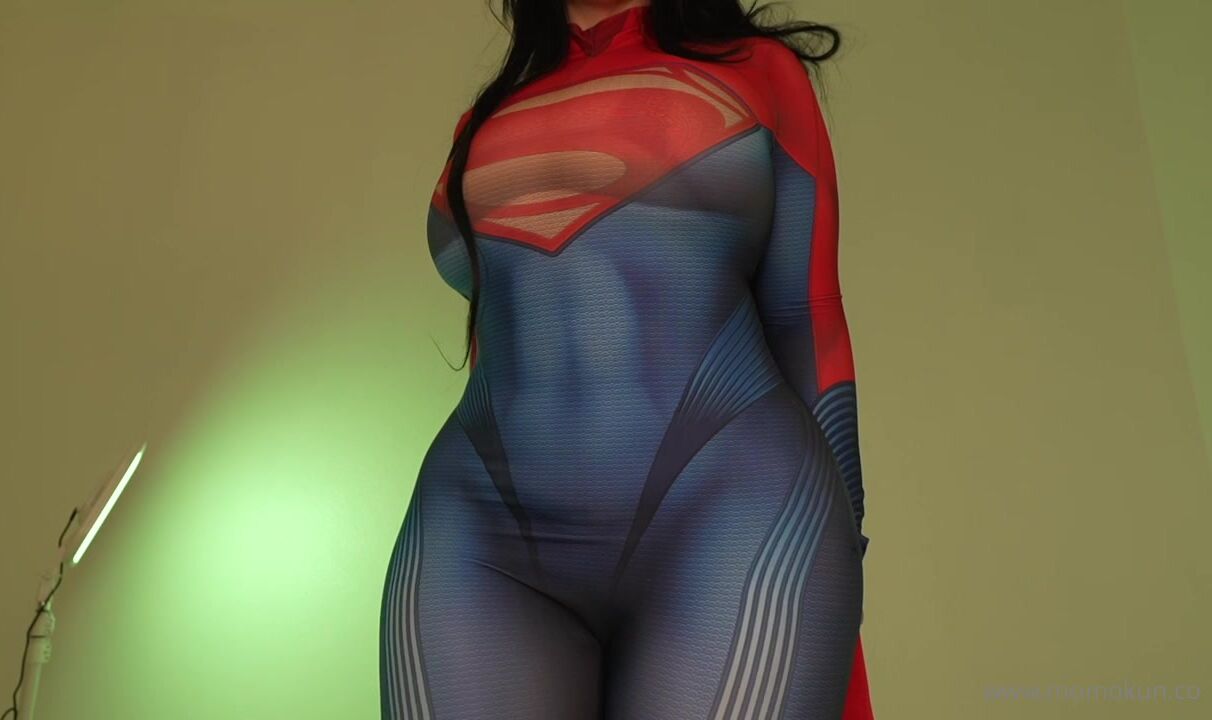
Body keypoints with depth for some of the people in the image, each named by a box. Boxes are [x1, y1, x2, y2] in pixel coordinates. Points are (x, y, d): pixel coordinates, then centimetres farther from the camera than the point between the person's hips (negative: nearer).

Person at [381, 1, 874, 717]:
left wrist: (833, 566, 3)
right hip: (482, 539, 3)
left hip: (732, 523, -2)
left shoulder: (757, 70, 12)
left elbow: (808, 324, 7)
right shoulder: (487, 120, 21)